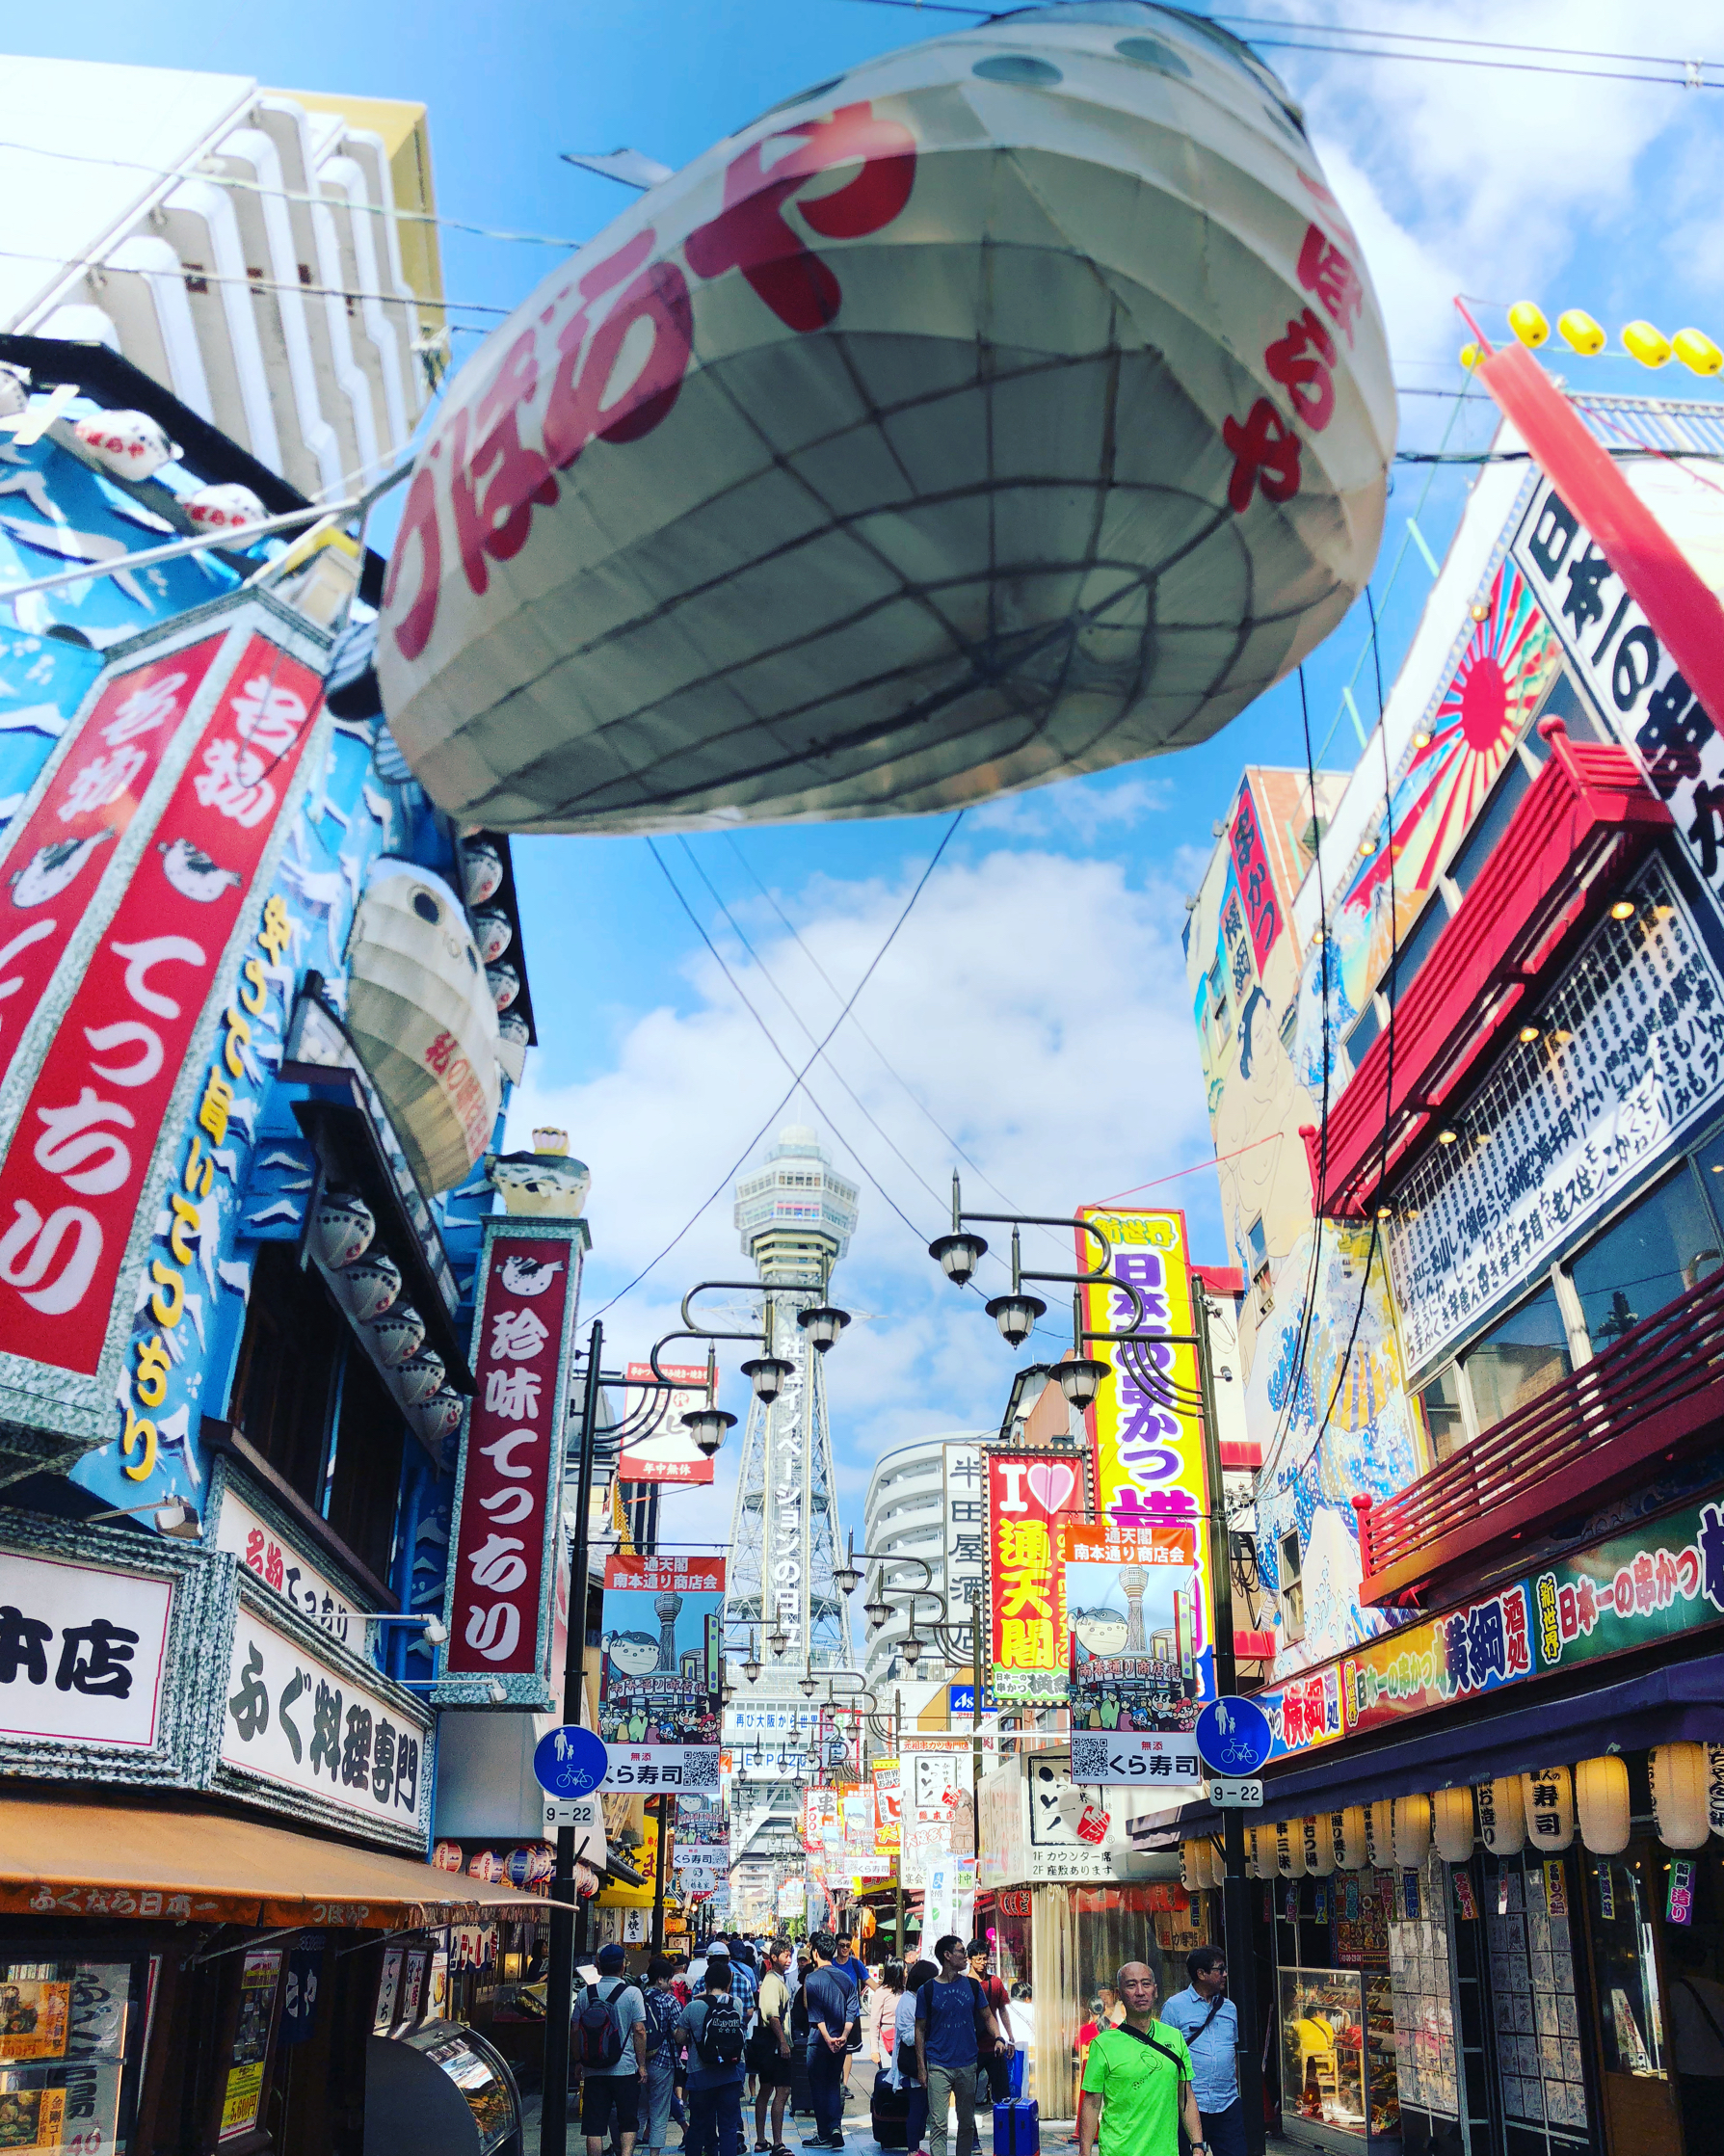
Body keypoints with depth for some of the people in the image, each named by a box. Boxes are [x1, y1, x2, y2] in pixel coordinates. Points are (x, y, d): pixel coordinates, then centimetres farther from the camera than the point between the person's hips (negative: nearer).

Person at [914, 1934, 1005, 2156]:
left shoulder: (972, 1985, 5)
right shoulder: (927, 1990, -4)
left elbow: (988, 2016, 12)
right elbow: (920, 2030, 2)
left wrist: (998, 2038, -8)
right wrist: (921, 2067, -3)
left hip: (968, 2063, 3)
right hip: (938, 2066, -3)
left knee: (967, 2122, 11)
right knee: (938, 2123, -8)